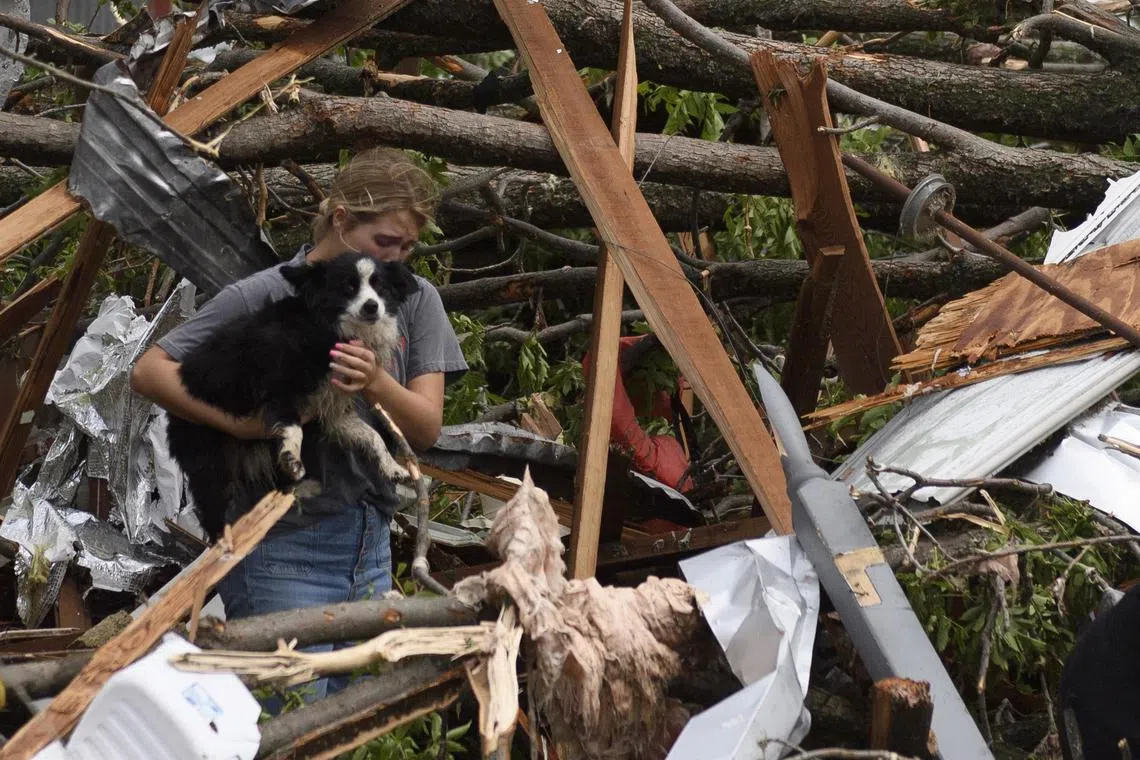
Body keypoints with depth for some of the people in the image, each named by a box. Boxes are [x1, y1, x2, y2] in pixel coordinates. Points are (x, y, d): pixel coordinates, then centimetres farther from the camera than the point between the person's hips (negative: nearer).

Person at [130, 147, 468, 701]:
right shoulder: (266, 295, -9)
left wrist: (377, 384, -23)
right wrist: (238, 422, -21)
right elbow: (149, 371, -8)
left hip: (370, 548, 6)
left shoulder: (414, 300, 5)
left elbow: (426, 429, -3)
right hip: (282, 550, -6)